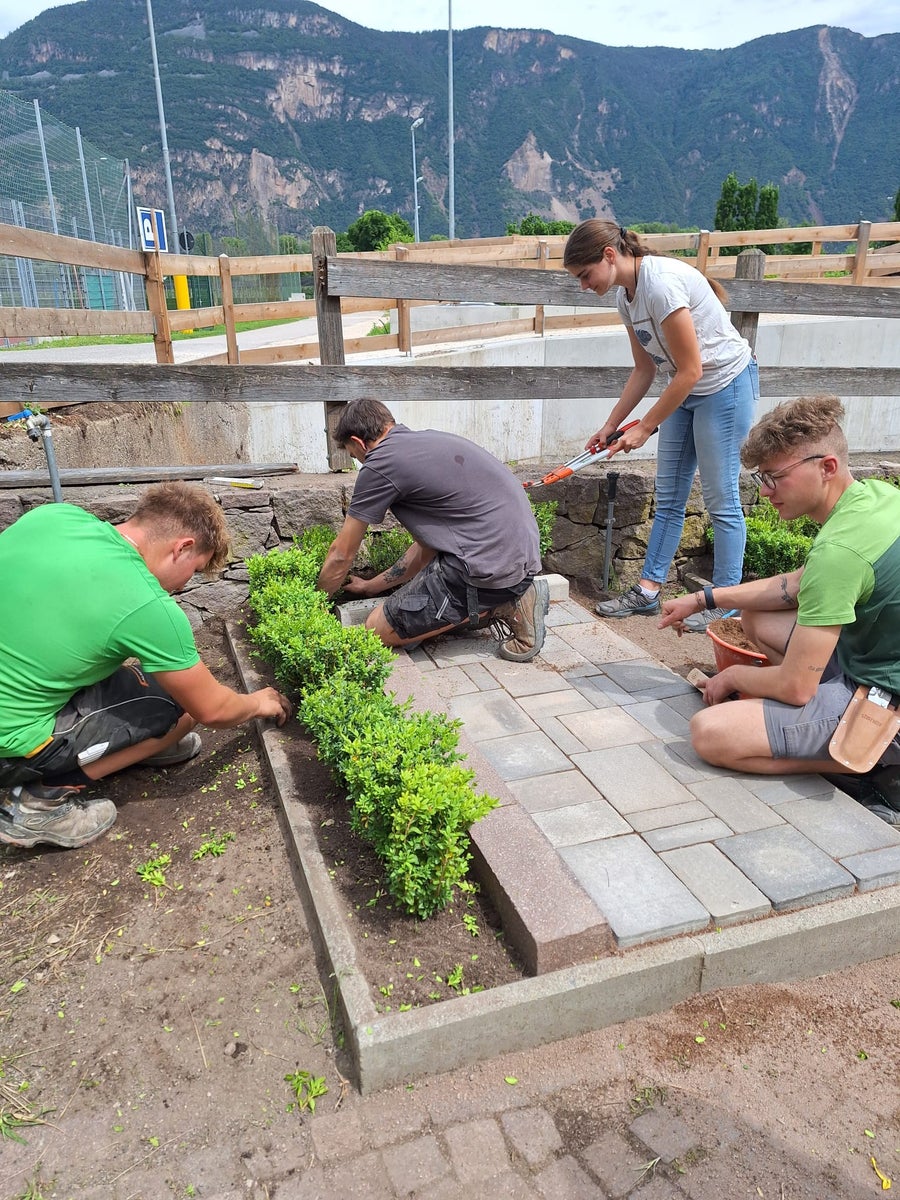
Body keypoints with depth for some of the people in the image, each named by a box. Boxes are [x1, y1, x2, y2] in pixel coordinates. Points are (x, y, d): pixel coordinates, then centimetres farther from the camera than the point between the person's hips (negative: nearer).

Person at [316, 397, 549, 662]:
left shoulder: (379, 464, -5)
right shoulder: (428, 440, 21)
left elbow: (342, 555, 5)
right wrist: (371, 586, 31)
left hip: (491, 565, -9)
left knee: (379, 629, 2)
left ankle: (501, 608, -2)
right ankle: (510, 598, 10)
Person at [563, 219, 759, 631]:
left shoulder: (661, 284, -27)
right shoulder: (626, 295, 1)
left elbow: (691, 371, -24)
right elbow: (644, 370, 9)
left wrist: (644, 427, -17)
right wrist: (610, 425, 6)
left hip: (726, 383, -9)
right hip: (687, 389, 9)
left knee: (721, 500, -3)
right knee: (668, 497, 10)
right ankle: (648, 591, 18)